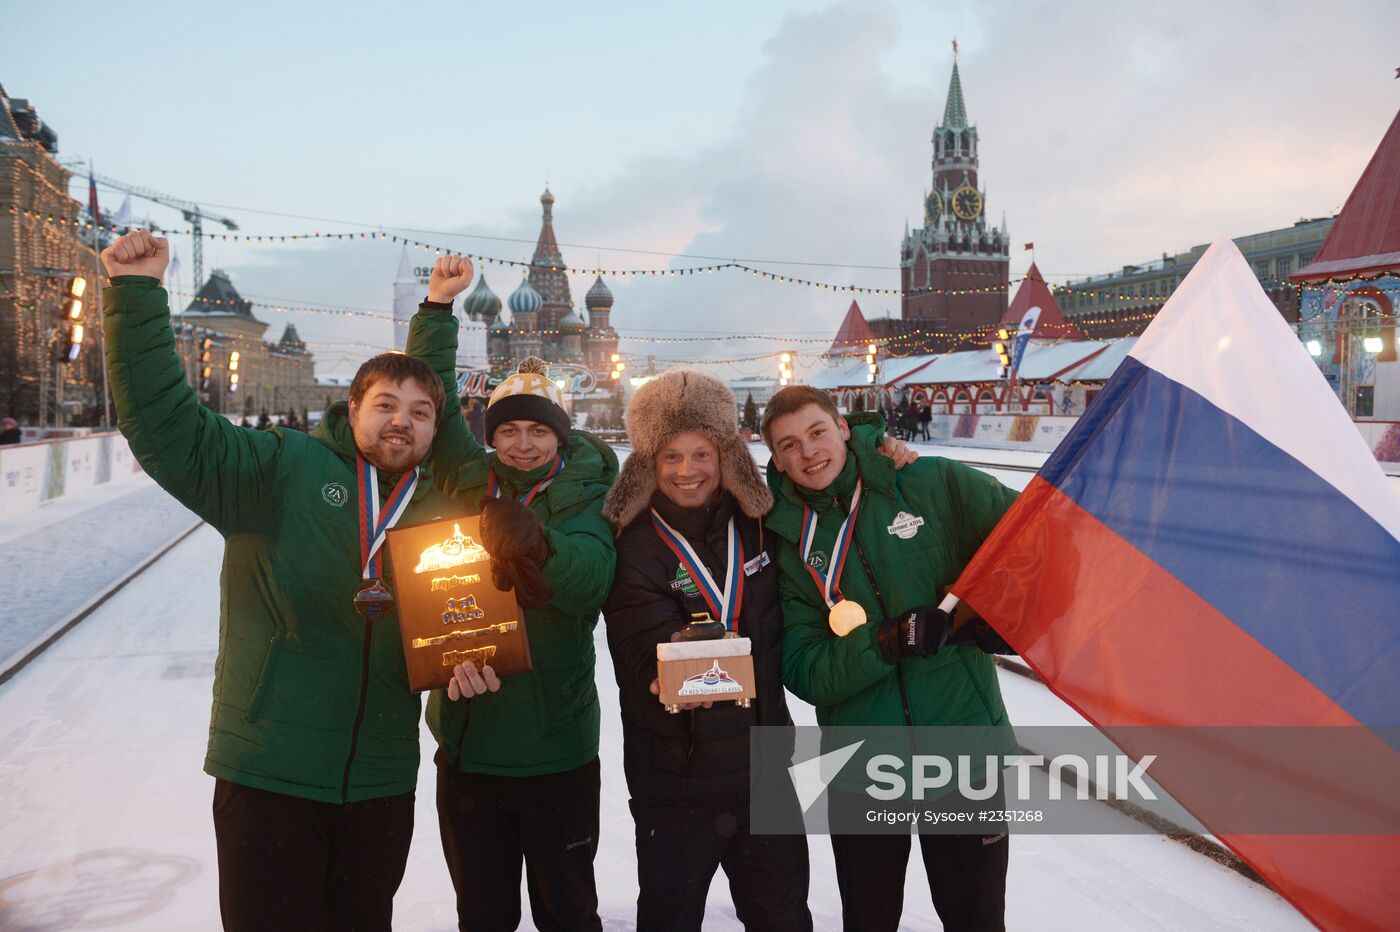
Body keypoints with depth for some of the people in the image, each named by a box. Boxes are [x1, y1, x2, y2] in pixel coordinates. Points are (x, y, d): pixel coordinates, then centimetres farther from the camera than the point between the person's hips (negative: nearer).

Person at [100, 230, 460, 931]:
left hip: (383, 785, 4)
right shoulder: (286, 470, -6)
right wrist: (137, 295, -21)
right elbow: (167, 428, -14)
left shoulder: (441, 513, 7)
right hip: (269, 775, -4)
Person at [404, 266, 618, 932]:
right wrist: (437, 306, 0)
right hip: (467, 741, 3)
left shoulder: (584, 495, -6)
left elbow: (589, 581, -22)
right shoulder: (468, 484, 3)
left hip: (559, 750, -2)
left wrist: (533, 544, -40)